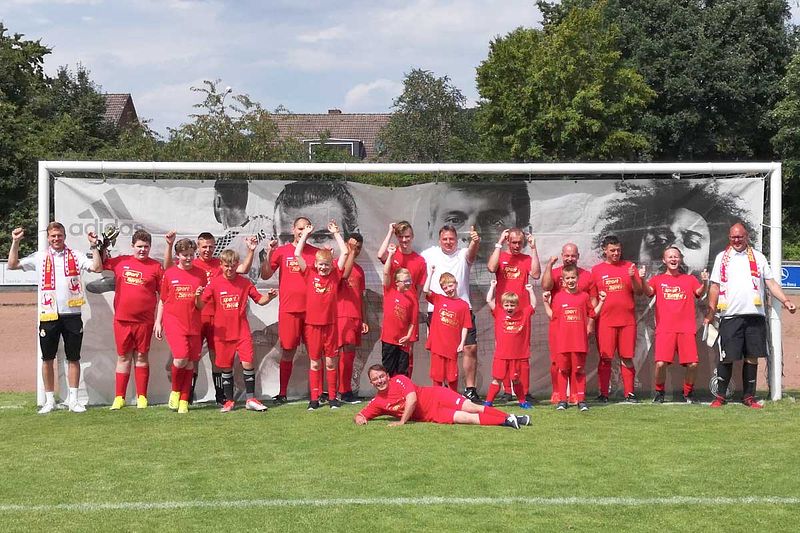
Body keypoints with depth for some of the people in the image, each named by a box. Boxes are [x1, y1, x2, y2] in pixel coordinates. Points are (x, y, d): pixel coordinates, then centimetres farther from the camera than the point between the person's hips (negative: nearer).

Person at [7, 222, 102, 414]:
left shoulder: (75, 256, 6)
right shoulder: (39, 257, 8)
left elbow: (97, 267, -4)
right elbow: (12, 265, 6)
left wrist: (94, 246, -10)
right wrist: (15, 243, -2)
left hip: (72, 314, 0)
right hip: (48, 316, 1)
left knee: (73, 358, 3)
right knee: (48, 359, 5)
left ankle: (73, 400, 10)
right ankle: (50, 400, 13)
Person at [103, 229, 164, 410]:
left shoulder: (156, 267, 1)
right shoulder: (120, 262, 6)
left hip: (144, 321, -2)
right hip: (122, 319, 2)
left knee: (141, 357, 5)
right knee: (123, 357, 7)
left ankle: (142, 397, 11)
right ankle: (119, 398, 10)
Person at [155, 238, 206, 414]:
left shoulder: (200, 274, 7)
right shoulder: (169, 274, 3)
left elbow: (200, 307, 9)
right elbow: (162, 300, 12)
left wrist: (198, 297, -12)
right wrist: (158, 322, 8)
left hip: (193, 323, 2)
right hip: (173, 321, -2)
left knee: (190, 362, 2)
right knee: (181, 358, -18)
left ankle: (184, 400, 12)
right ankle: (175, 391, 7)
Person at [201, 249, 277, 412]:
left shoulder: (245, 282, 2)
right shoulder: (214, 283, -1)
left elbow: (260, 300, 7)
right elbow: (201, 304, -4)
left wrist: (269, 296, -14)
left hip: (242, 331, 0)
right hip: (222, 333, 0)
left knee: (247, 363, -10)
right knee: (226, 367, 8)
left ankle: (250, 399, 0)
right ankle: (229, 400, 20)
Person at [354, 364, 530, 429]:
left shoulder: (399, 380, -8)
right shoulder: (377, 403, 4)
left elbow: (412, 399, -18)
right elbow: (360, 415, 7)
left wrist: (402, 421, -19)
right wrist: (358, 418, -19)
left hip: (437, 396, -2)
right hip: (431, 416, 2)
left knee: (470, 407, -20)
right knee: (464, 418, -18)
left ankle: (510, 417, -19)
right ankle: (506, 422, -20)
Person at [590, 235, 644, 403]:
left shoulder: (629, 266, 9)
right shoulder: (596, 270, 8)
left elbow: (639, 291, 5)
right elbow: (592, 297, 10)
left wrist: (633, 278, -14)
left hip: (627, 320, 1)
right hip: (605, 321, -1)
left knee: (627, 358, 3)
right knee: (605, 358, -1)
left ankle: (629, 393, 9)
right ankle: (603, 394, 5)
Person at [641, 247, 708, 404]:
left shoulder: (690, 279, 15)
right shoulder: (658, 279, 12)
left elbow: (699, 293, 0)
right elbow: (648, 292, -7)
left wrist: (704, 283, -21)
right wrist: (642, 279, -26)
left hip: (686, 329, 1)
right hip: (664, 329, -1)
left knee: (692, 364, -7)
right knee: (661, 363, -14)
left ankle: (688, 393, 17)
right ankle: (659, 392, 9)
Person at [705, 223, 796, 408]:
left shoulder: (758, 257, 13)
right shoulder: (722, 257, 10)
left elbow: (771, 283, 11)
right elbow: (715, 287, 7)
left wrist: (785, 300, -3)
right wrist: (711, 312, 0)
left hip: (755, 315, 2)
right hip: (730, 316, -1)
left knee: (752, 357, 3)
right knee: (727, 357, -3)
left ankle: (749, 396, 12)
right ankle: (720, 396, 8)